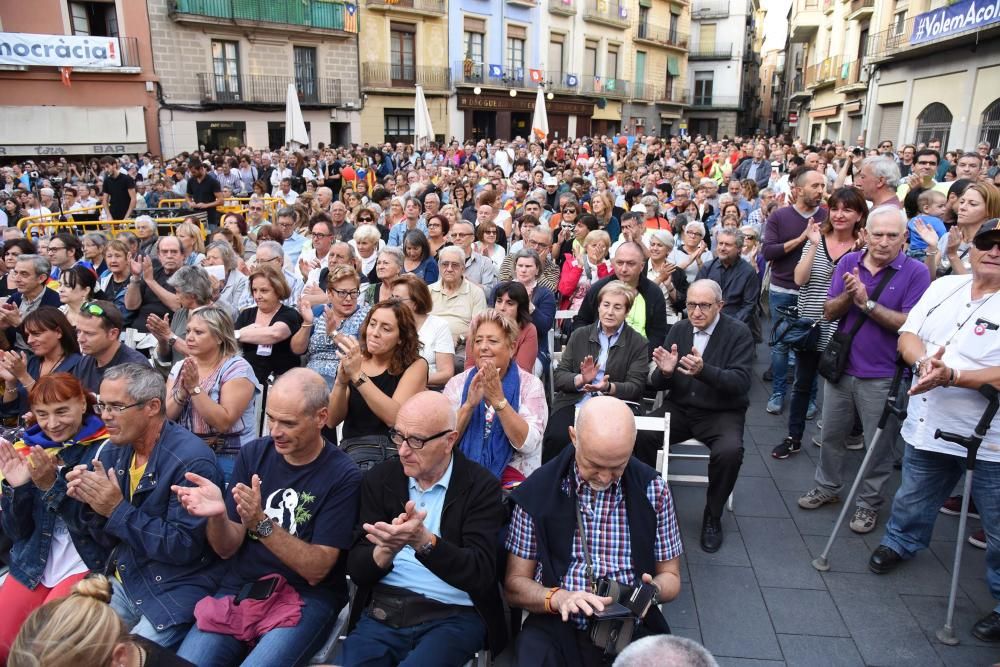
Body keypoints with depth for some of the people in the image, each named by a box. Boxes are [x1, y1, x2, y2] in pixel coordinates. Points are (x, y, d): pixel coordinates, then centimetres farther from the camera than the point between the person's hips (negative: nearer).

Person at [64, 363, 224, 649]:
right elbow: (111, 536, 9)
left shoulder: (191, 459, -23)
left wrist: (118, 510, -23)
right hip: (124, 580, 7)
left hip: (175, 590, -7)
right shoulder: (114, 451, 2)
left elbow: (184, 546, -22)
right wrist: (89, 501, -12)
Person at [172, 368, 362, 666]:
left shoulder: (343, 476, -14)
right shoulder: (253, 453, 0)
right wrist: (217, 515, -21)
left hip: (305, 599, -4)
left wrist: (261, 523, -27)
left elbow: (317, 570, -15)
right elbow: (226, 549, 1)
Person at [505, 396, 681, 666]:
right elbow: (515, 586, 1)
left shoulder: (652, 489, -2)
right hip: (557, 627, -3)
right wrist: (558, 598, -20)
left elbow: (670, 577, 9)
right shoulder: (536, 491, -6)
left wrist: (652, 591, -15)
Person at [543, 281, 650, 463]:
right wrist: (582, 379, -15)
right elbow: (559, 378, 7)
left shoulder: (638, 344, 9)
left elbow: (635, 387, -1)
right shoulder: (579, 335, 14)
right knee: (556, 438, -28)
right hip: (573, 404, 2)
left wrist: (608, 387, -20)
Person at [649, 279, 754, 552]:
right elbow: (657, 384, 3)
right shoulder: (678, 329, 4)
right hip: (679, 409, 3)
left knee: (730, 451, -32)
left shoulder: (739, 332, -7)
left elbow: (740, 382, -20)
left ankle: (712, 516, -5)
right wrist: (664, 371, -22)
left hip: (721, 413, -3)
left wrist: (703, 370, -38)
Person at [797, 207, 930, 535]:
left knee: (878, 444, 10)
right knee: (831, 435, 18)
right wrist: (849, 294, -21)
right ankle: (827, 487, 37)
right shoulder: (849, 263, -1)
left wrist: (867, 302, -24)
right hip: (840, 367, 4)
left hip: (883, 376, -3)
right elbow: (829, 312, -2)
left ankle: (869, 503, 28)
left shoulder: (915, 272, -11)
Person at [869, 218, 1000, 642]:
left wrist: (951, 375, -31)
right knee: (911, 501, 25)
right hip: (928, 428, 5)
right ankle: (901, 543, 51)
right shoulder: (943, 287, 5)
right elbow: (907, 335, 2)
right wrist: (923, 360, -18)